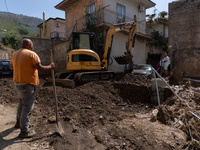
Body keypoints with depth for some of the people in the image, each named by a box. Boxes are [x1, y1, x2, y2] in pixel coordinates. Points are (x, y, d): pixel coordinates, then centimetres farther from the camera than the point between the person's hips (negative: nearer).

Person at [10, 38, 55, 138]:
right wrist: (50, 66, -3)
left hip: (17, 83, 8)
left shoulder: (15, 54, 9)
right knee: (27, 107, -1)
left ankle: (19, 123, 42)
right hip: (27, 85, -8)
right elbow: (40, 68, -18)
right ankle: (24, 131, 6)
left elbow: (11, 67, 22)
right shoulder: (31, 54, -14)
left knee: (21, 103, 26)